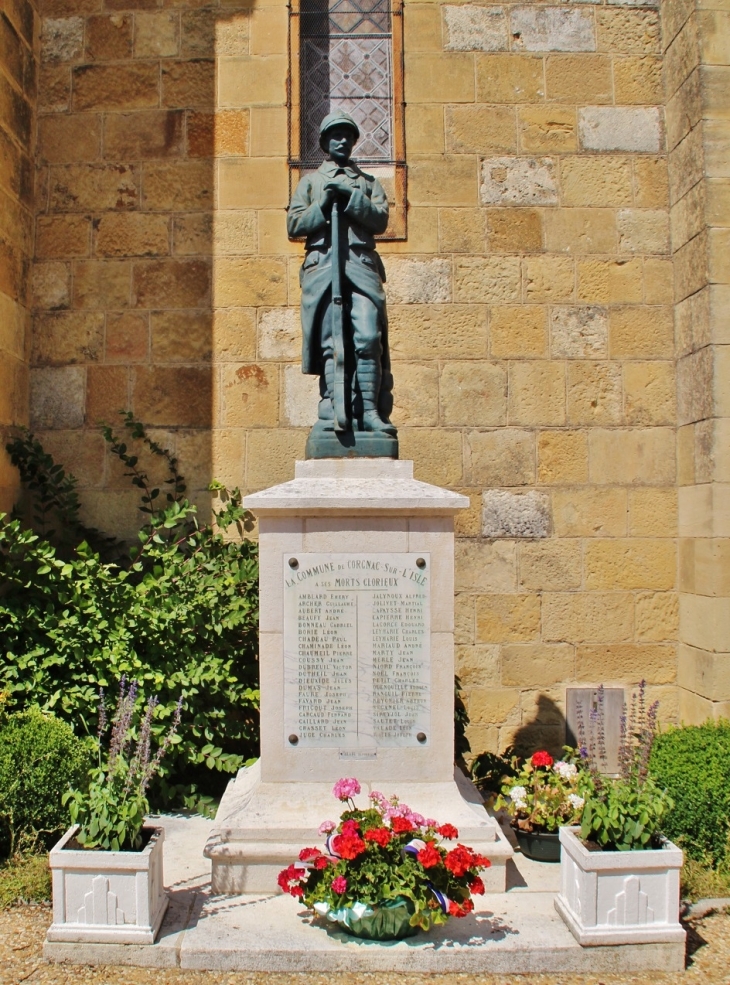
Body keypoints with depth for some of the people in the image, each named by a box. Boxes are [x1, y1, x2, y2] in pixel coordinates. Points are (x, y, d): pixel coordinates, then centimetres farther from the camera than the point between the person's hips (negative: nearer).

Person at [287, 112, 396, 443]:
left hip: (361, 266, 0)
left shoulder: (368, 182, 23)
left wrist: (350, 197, -7)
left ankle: (370, 410, -12)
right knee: (330, 341, -7)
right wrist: (324, 205, -3)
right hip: (321, 265, 0)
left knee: (368, 338, -14)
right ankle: (332, 410, -8)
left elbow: (380, 220, 6)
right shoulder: (310, 181, 22)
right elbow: (294, 225, 10)